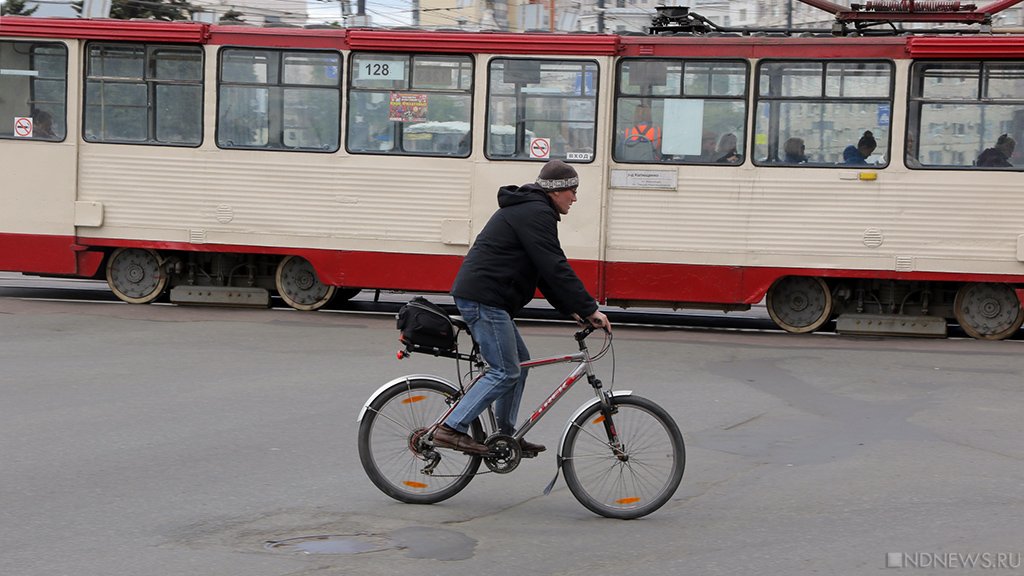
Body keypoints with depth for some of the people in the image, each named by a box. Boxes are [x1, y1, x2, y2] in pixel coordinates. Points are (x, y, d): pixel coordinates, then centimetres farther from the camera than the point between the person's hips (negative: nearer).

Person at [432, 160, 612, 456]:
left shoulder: (528, 210, 22)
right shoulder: (536, 213, -12)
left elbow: (543, 270, 23)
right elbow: (555, 268, -20)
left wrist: (572, 309, 15)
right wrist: (589, 309, -17)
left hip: (475, 295, 11)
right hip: (484, 299, -11)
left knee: (519, 361, 18)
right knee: (505, 372, -10)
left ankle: (505, 434, 23)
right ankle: (451, 429, -13)